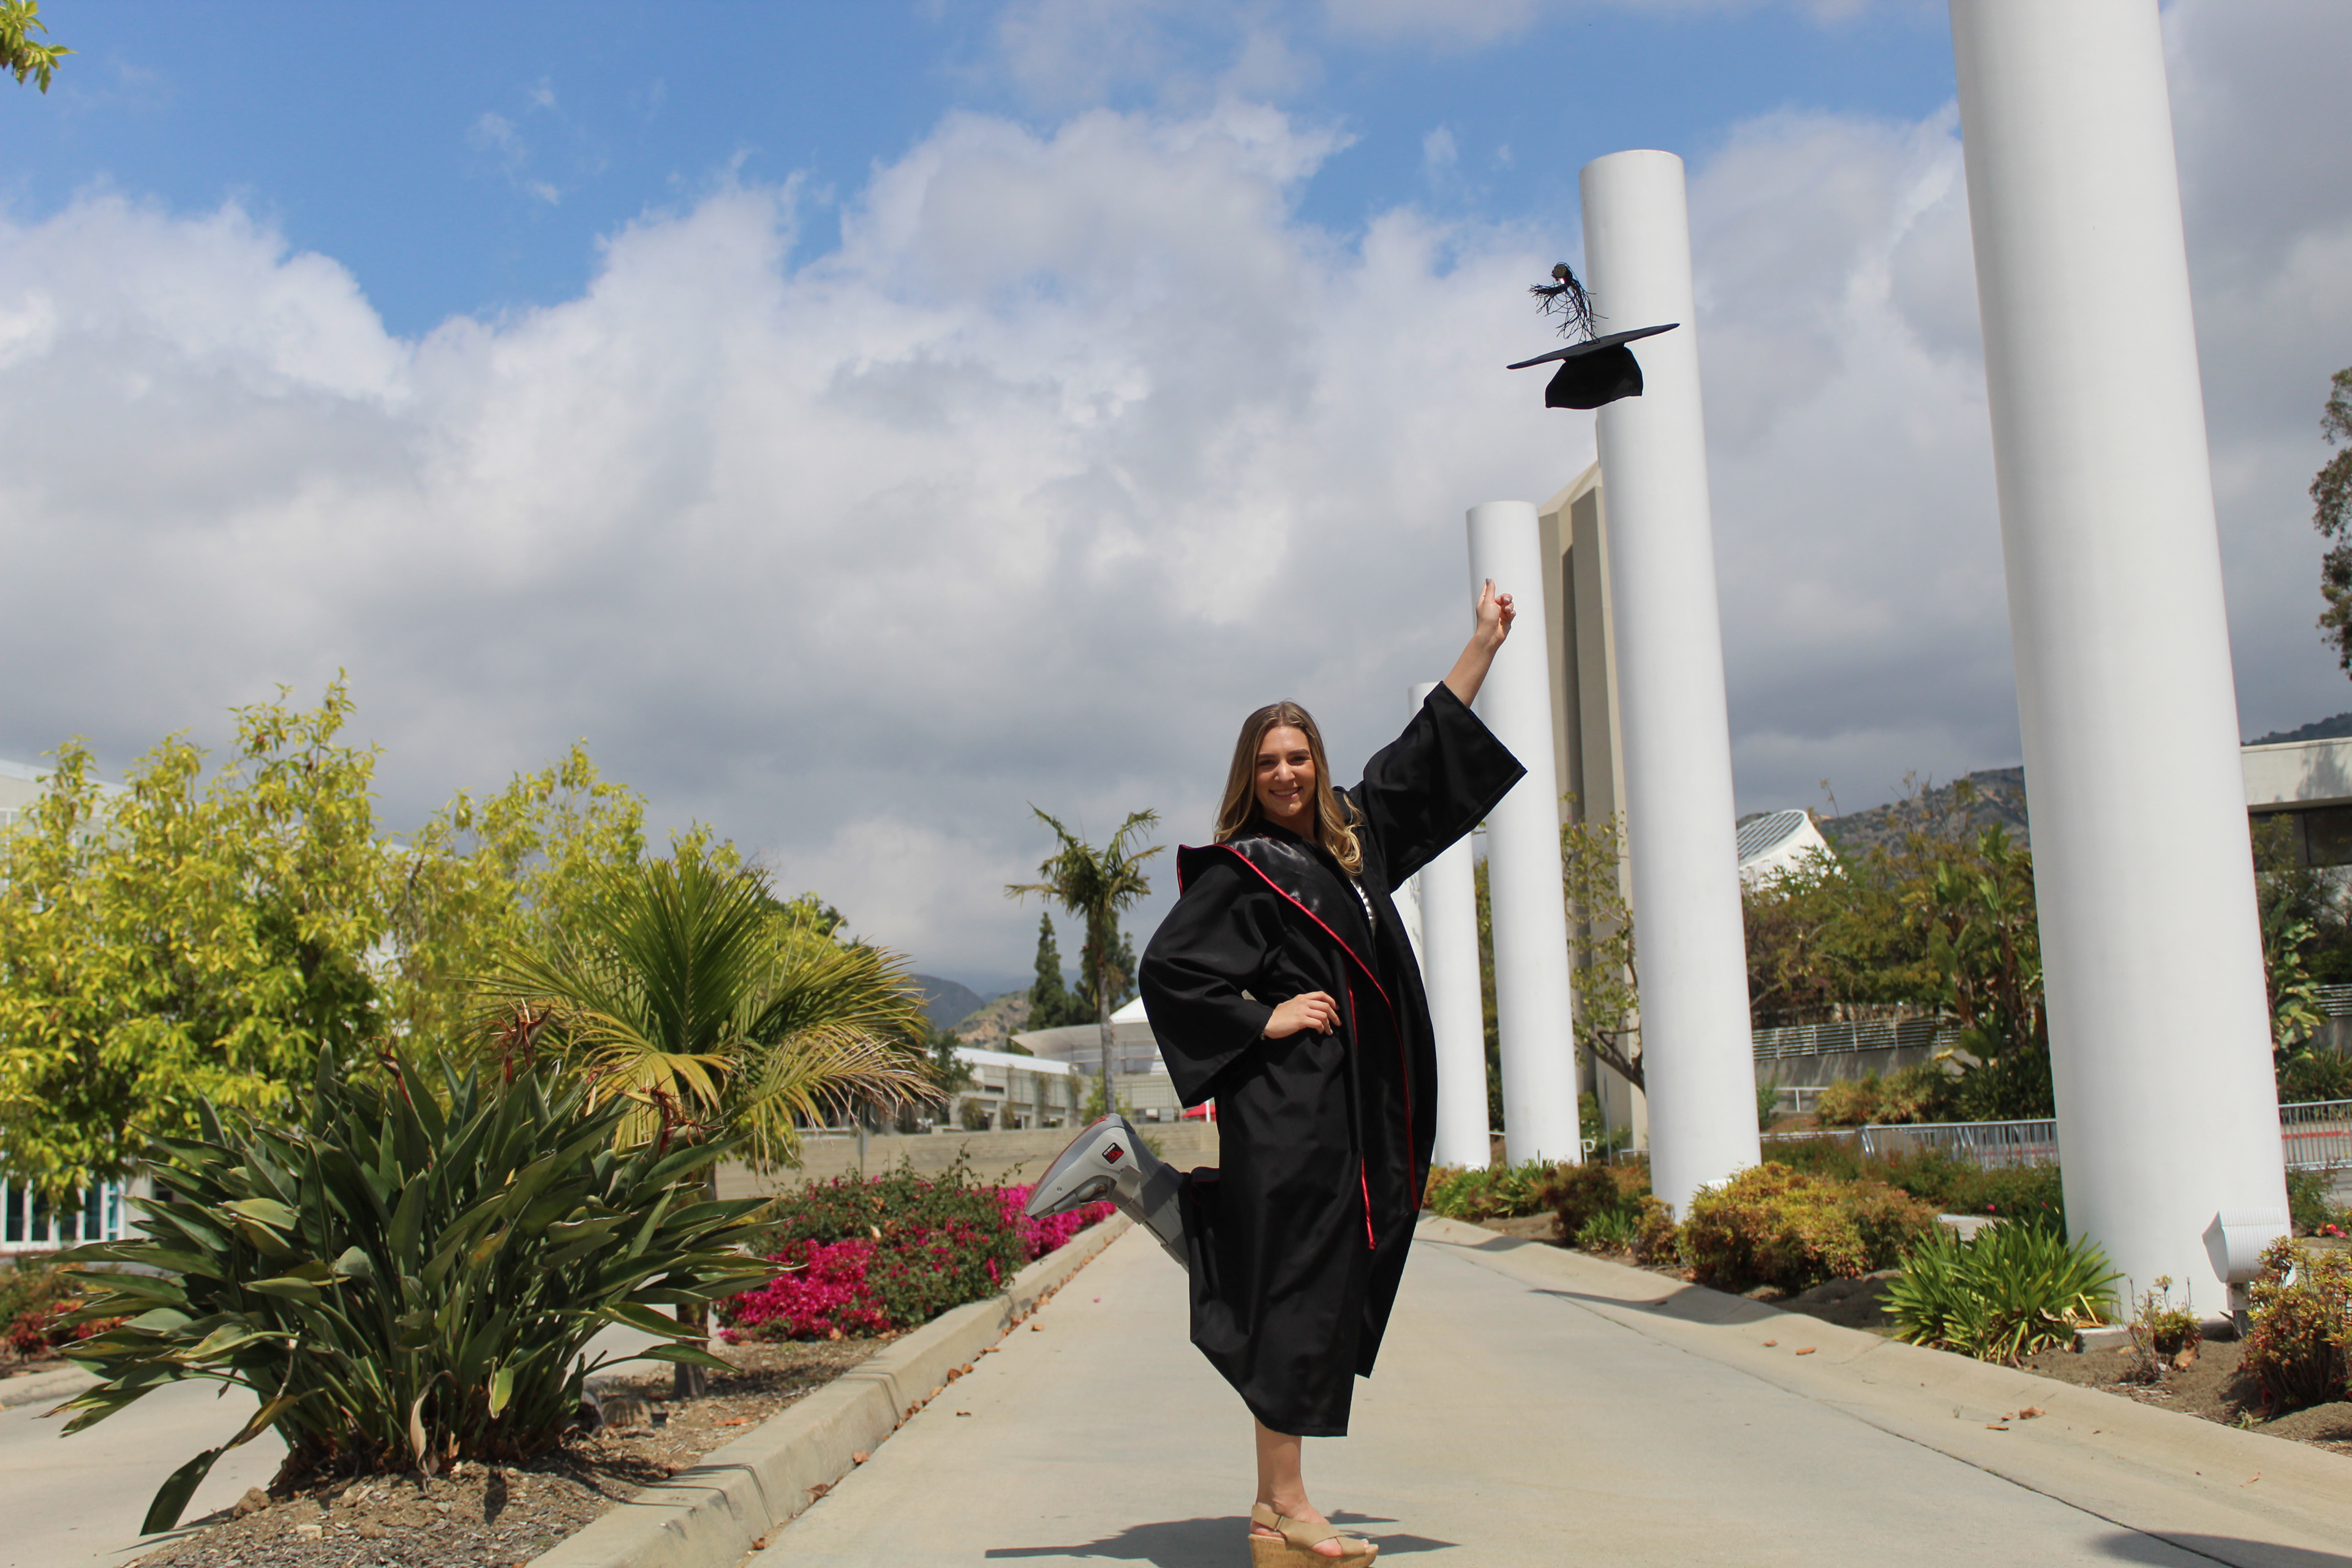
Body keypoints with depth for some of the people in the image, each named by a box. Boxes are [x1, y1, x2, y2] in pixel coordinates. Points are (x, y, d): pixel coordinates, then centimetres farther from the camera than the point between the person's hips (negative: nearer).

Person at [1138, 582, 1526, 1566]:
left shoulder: (1351, 838, 15)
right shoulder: (1236, 869, -5)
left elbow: (1420, 756, 24)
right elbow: (1165, 967, -11)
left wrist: (1485, 643, 26)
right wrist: (1261, 1020, -11)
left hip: (1355, 1102, 8)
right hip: (1284, 1109, -8)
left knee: (1333, 1290, 8)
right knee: (1295, 1285, -8)